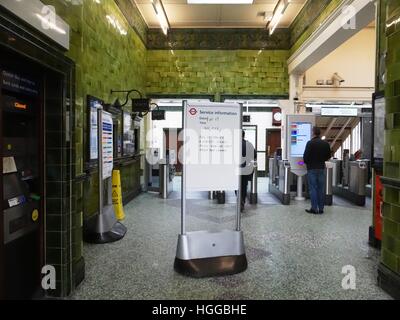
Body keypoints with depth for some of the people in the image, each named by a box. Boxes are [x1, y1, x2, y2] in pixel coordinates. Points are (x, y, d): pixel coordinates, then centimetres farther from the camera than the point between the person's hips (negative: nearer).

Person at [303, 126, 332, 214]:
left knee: (313, 188, 0)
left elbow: (306, 156, -13)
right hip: (321, 168, 4)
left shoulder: (310, 143, -12)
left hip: (312, 168, -4)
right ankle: (321, 208, 13)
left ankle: (314, 208, 1)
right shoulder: (326, 143, 3)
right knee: (321, 188, 8)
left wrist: (307, 162, 7)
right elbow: (328, 156, 9)